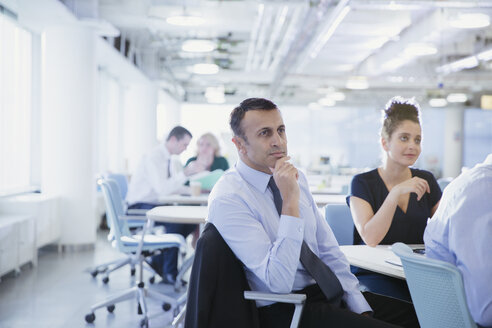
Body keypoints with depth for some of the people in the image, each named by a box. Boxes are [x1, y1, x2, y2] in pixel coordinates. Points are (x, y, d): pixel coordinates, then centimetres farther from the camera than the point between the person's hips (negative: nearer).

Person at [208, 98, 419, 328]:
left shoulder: (296, 177, 8)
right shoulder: (227, 199, -16)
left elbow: (327, 248, 12)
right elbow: (279, 283, -22)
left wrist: (360, 308, 2)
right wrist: (290, 202, -26)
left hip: (327, 291, 7)